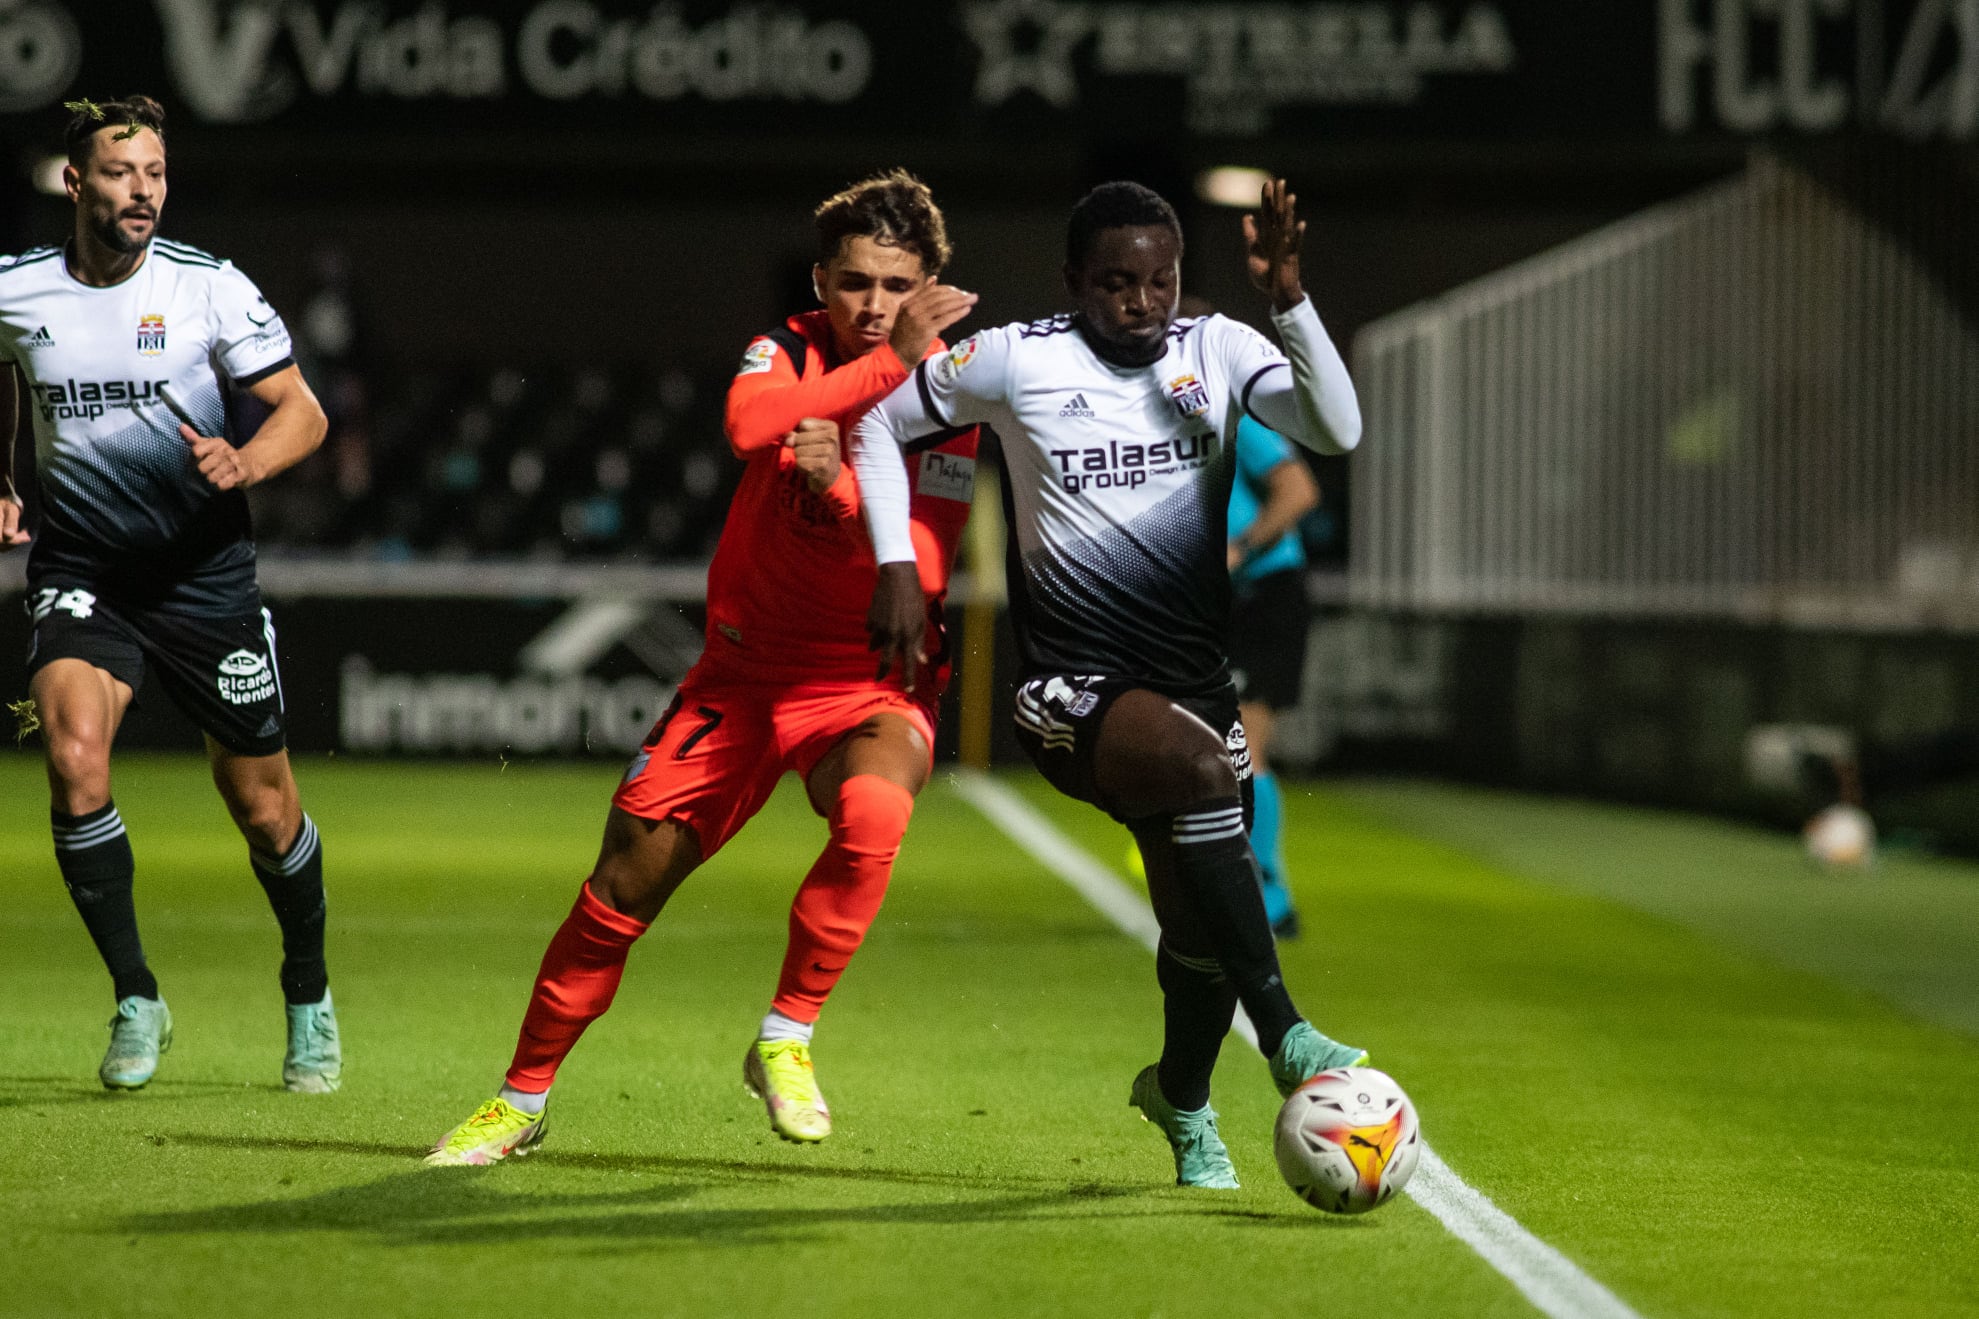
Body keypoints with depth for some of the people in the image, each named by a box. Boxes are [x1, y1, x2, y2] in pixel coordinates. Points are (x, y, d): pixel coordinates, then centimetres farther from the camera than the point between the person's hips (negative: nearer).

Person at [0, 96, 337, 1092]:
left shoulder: (210, 288, -9)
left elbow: (302, 411, -5)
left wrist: (246, 462, -24)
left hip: (203, 574, -1)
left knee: (264, 807, 5)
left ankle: (309, 995, 33)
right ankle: (136, 1001, -11)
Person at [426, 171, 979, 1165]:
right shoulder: (789, 352, -4)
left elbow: (921, 571, -18)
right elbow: (750, 422, -29)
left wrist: (837, 484, -34)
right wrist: (888, 366, -34)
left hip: (873, 682, -2)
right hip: (746, 667, 2)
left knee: (874, 812, -35)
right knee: (627, 877, -2)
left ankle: (784, 1042, -16)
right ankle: (521, 1100, 18)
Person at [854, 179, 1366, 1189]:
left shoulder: (1216, 351, 2)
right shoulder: (1018, 361, -4)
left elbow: (1337, 431, -13)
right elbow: (880, 421, 9)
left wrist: (1290, 301, -25)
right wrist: (896, 567, 0)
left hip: (1197, 679, 4)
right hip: (1074, 689, -4)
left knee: (1202, 926, 7)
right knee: (1201, 765, -35)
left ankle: (1181, 1098, 42)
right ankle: (1285, 1037, -35)